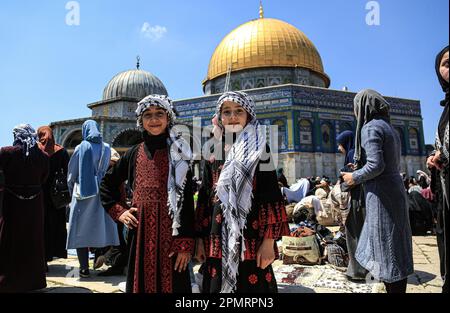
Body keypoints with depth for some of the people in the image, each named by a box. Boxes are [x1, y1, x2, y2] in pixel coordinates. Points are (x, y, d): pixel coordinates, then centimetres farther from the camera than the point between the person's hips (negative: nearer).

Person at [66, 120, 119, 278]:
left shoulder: (81, 147, -4)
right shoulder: (107, 148, 3)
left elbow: (71, 173, 3)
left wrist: (72, 191, 17)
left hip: (83, 193, -3)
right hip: (103, 194, 3)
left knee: (81, 230, 5)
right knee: (102, 228, 13)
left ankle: (84, 269, 5)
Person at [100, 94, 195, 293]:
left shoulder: (179, 154, -3)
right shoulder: (134, 153, 7)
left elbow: (187, 200, -7)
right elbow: (107, 184, 20)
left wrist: (186, 244, -12)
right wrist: (119, 211, 7)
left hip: (170, 232, -3)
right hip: (141, 233, 3)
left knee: (170, 283, 5)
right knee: (141, 282, 13)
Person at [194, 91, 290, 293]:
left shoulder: (259, 150, 1)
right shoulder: (213, 153, 10)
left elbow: (271, 197, -5)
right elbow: (204, 198, 11)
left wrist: (269, 241, -12)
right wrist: (200, 238, 7)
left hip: (251, 239, -3)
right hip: (217, 240, 3)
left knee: (253, 285, 3)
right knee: (218, 284, 11)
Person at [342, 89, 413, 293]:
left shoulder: (370, 127, -12)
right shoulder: (388, 127, 15)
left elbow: (376, 165, -22)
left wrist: (355, 177, -7)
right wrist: (360, 169, 18)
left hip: (381, 195, -9)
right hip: (395, 190, 9)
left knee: (386, 249, -1)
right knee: (395, 246, 15)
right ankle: (398, 287, 25)